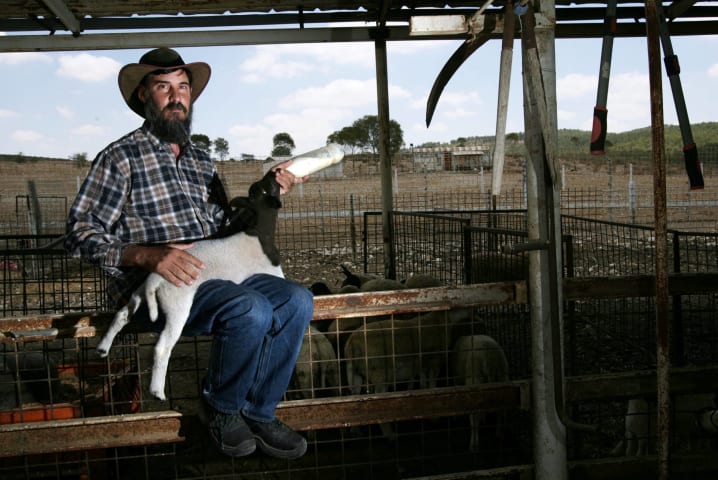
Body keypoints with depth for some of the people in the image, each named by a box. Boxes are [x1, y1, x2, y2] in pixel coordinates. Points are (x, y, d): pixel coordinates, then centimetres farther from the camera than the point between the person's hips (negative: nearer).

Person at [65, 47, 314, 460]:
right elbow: (81, 234, -7)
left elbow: (226, 226, 23)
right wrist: (148, 255, -23)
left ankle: (260, 413, -4)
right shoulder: (121, 157, 1)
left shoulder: (201, 160, 21)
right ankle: (222, 408, -4)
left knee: (297, 300, -14)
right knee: (252, 309, -30)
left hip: (213, 275, 7)